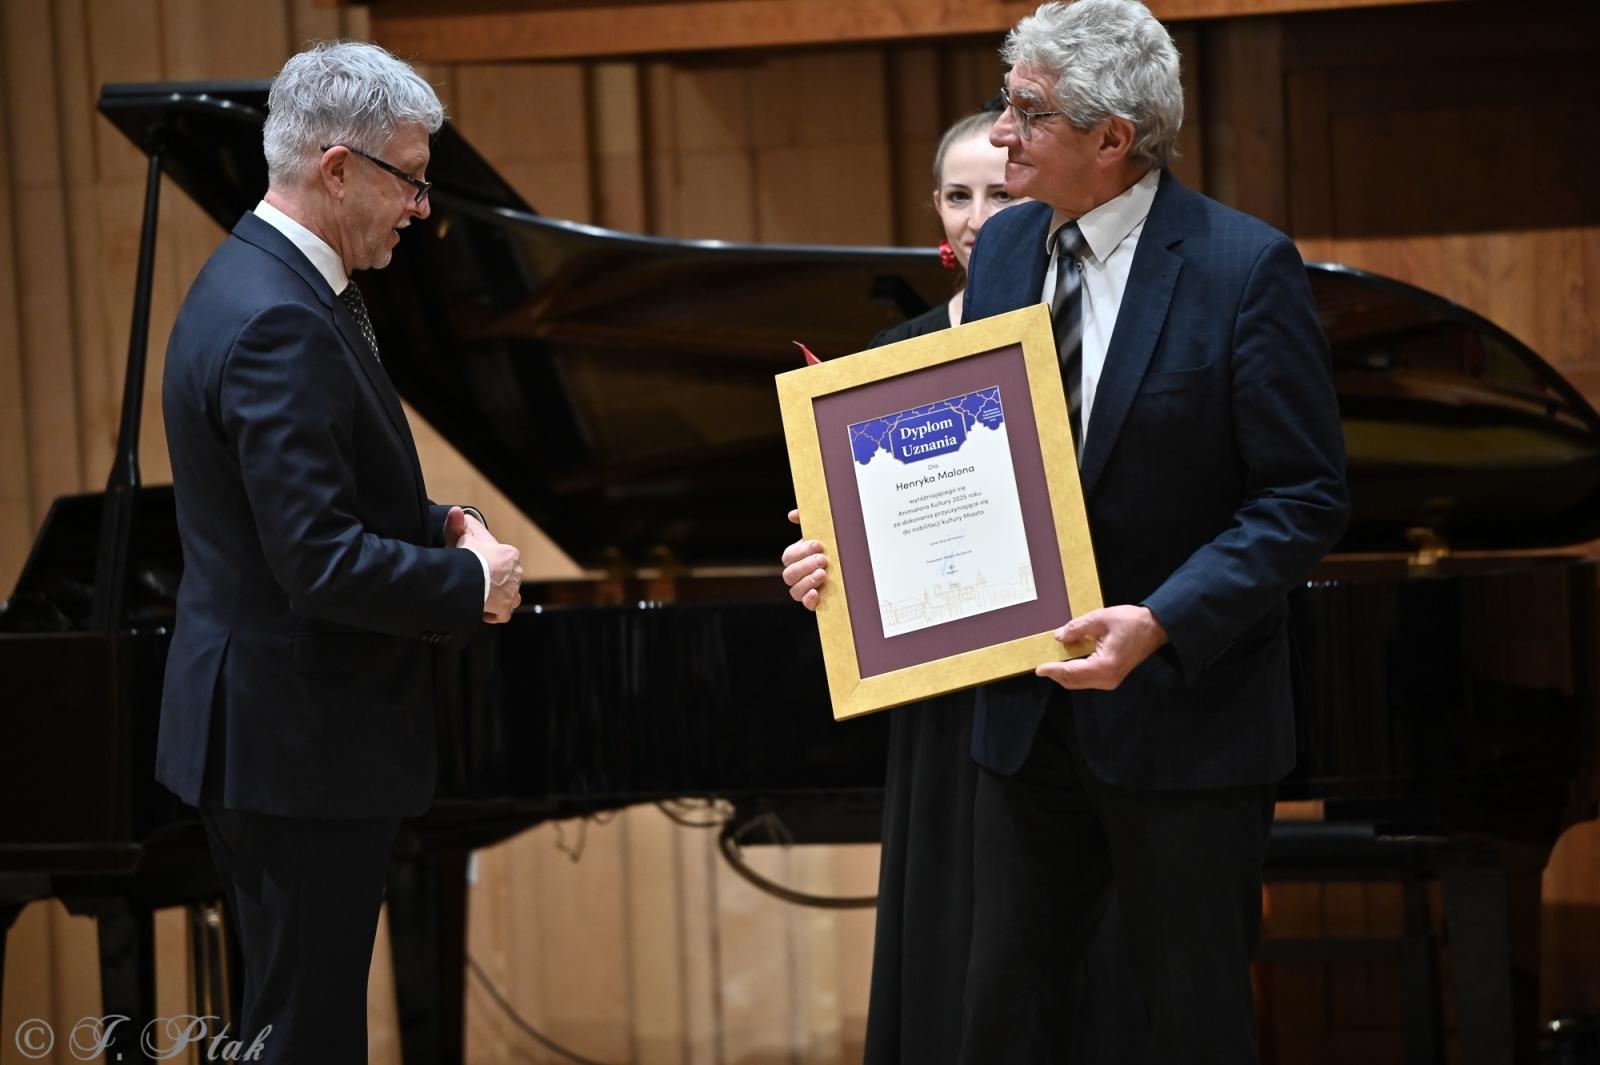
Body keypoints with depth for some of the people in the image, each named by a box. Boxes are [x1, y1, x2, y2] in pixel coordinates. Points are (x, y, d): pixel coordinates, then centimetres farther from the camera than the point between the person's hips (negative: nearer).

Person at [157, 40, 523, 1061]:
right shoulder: (279, 326, -24)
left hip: (271, 731, 11)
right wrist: (474, 582, -14)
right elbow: (321, 564, -28)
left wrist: (438, 526, 4)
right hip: (298, 746, -11)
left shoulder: (261, 280, 10)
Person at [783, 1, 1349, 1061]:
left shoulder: (1246, 268, -14)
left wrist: (1160, 623, -26)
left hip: (1185, 714, -6)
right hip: (1031, 706, 6)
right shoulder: (1004, 250, 6)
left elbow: (1305, 498, -15)